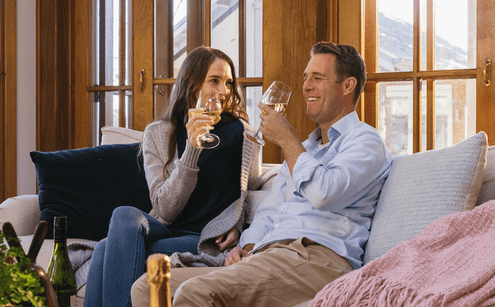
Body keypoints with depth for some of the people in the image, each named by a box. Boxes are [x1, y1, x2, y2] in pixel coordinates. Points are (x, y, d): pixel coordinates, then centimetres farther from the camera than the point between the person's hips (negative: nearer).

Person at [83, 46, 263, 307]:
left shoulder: (241, 133, 6)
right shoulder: (157, 134, 8)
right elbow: (165, 210, -3)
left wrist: (235, 226, -6)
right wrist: (192, 149, -14)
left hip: (208, 240, -3)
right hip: (166, 231, 3)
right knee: (124, 215, -33)